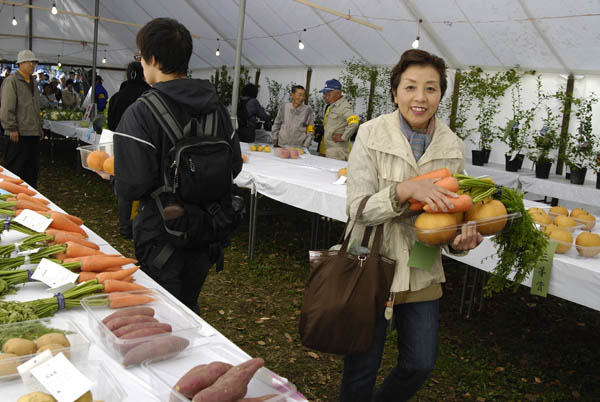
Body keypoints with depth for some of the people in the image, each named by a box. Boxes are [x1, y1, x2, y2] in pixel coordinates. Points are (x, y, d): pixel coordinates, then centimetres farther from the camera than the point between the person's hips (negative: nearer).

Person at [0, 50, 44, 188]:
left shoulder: (32, 82, 18)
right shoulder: (11, 81, -7)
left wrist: (40, 127, 20)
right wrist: (12, 129, -16)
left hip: (33, 132, 8)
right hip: (19, 133, -8)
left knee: (32, 168, 11)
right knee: (15, 167, -2)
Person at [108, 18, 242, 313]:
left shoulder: (141, 113, -20)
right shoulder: (216, 107, 0)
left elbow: (131, 186, -25)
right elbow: (234, 165, 5)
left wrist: (112, 176, -3)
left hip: (161, 235, -6)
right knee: (189, 308, 25)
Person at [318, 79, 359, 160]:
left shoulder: (344, 106, -13)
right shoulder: (330, 107, 18)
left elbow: (354, 121, -28)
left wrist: (343, 137, -21)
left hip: (337, 150, -9)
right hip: (327, 149, 9)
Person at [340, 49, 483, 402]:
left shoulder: (453, 146, -1)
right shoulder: (372, 135, -12)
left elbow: (451, 208, 10)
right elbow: (357, 209, -16)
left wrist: (460, 240, -11)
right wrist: (405, 189, -31)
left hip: (423, 272, 4)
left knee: (420, 365, 15)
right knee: (361, 370, 8)